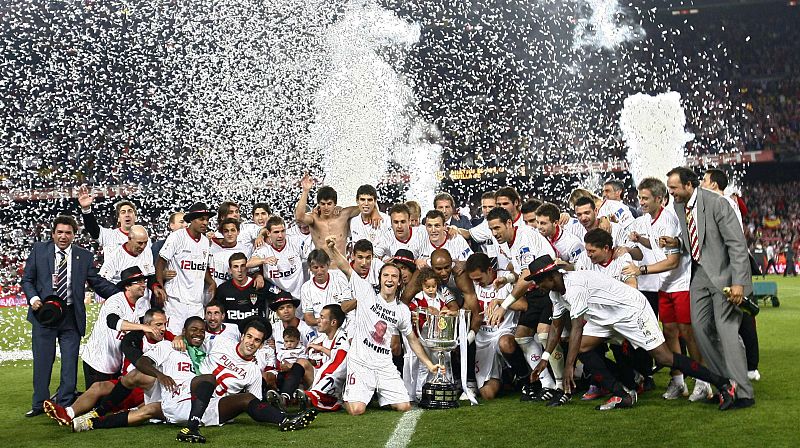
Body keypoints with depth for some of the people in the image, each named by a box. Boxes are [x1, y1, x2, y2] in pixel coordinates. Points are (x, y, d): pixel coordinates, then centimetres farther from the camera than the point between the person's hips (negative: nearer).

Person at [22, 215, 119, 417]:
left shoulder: (84, 256, 6)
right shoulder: (39, 250, 5)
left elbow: (97, 282, 4)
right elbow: (27, 279, 9)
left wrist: (123, 293, -10)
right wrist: (33, 297, -11)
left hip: (71, 317, 0)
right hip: (44, 311, 0)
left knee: (70, 362, 3)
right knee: (42, 361, 6)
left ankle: (64, 404, 14)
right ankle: (39, 404, 19)